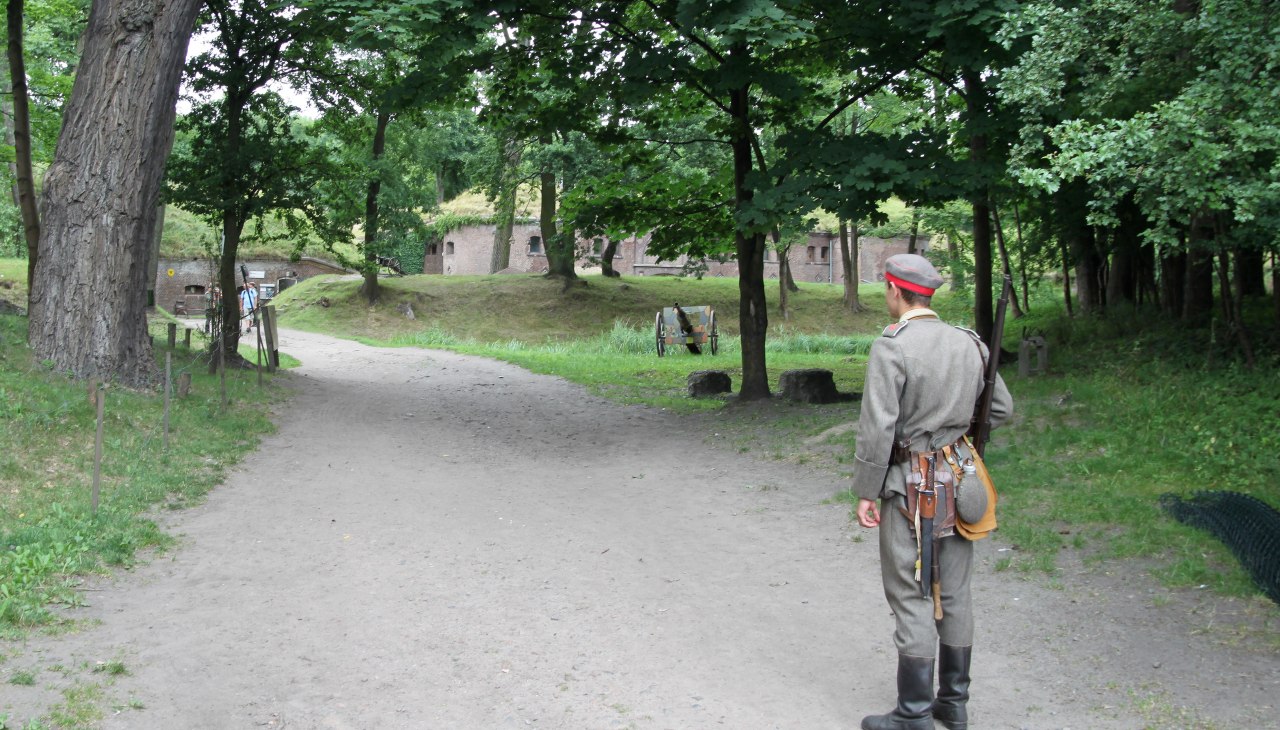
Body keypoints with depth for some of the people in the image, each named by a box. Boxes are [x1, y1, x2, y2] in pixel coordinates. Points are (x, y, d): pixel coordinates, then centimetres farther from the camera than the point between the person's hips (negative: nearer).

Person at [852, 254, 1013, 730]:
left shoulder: (891, 348, -16)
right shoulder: (969, 343, 4)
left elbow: (876, 428, -19)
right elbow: (1001, 410, 11)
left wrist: (865, 491, -11)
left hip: (910, 486, -6)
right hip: (958, 483, 7)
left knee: (912, 598, 0)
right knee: (954, 592, 14)